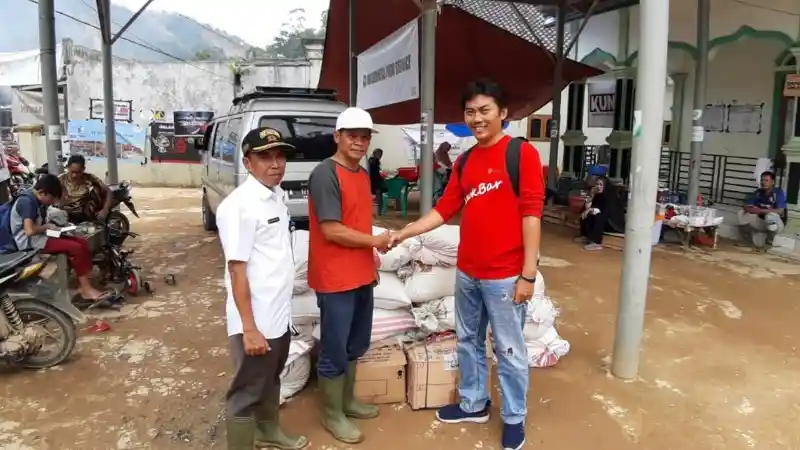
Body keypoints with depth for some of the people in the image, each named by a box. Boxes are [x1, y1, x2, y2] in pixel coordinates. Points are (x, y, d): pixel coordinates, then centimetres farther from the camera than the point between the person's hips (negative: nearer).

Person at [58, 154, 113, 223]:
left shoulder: (89, 179, -6)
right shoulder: (60, 180, -4)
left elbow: (108, 192, -7)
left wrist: (105, 210, -18)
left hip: (84, 216, 2)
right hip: (65, 216, -2)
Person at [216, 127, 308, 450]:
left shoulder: (278, 195, 5)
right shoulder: (238, 205, -21)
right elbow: (237, 269, -22)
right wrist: (249, 328, -22)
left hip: (279, 314, 9)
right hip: (256, 321, -9)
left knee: (271, 378, 27)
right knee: (247, 391, 8)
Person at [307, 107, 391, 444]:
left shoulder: (363, 174, 10)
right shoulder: (325, 174, -18)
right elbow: (332, 230, -23)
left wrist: (370, 260, 16)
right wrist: (375, 241, -12)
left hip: (361, 275, 9)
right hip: (335, 279, -9)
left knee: (355, 345, 21)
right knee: (335, 350, 6)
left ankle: (348, 401, 38)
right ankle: (332, 415, 23)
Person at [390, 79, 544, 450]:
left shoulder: (522, 153, -9)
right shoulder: (464, 162, 11)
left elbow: (531, 213, -13)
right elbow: (444, 209, 11)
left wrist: (528, 273, -16)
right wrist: (403, 233, 2)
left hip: (505, 276, -6)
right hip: (467, 273, 7)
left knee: (509, 349, 8)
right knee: (468, 341, 19)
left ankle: (514, 418, 27)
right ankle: (473, 404, 38)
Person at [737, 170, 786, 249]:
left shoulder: (779, 192, -14)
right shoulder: (758, 192, 2)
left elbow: (780, 211, -25)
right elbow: (746, 207, -1)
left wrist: (760, 210, -31)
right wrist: (749, 208, -27)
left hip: (776, 225, -5)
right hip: (761, 222, 5)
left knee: (771, 215, -38)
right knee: (741, 213, -14)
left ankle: (769, 243, -17)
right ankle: (748, 242, -7)